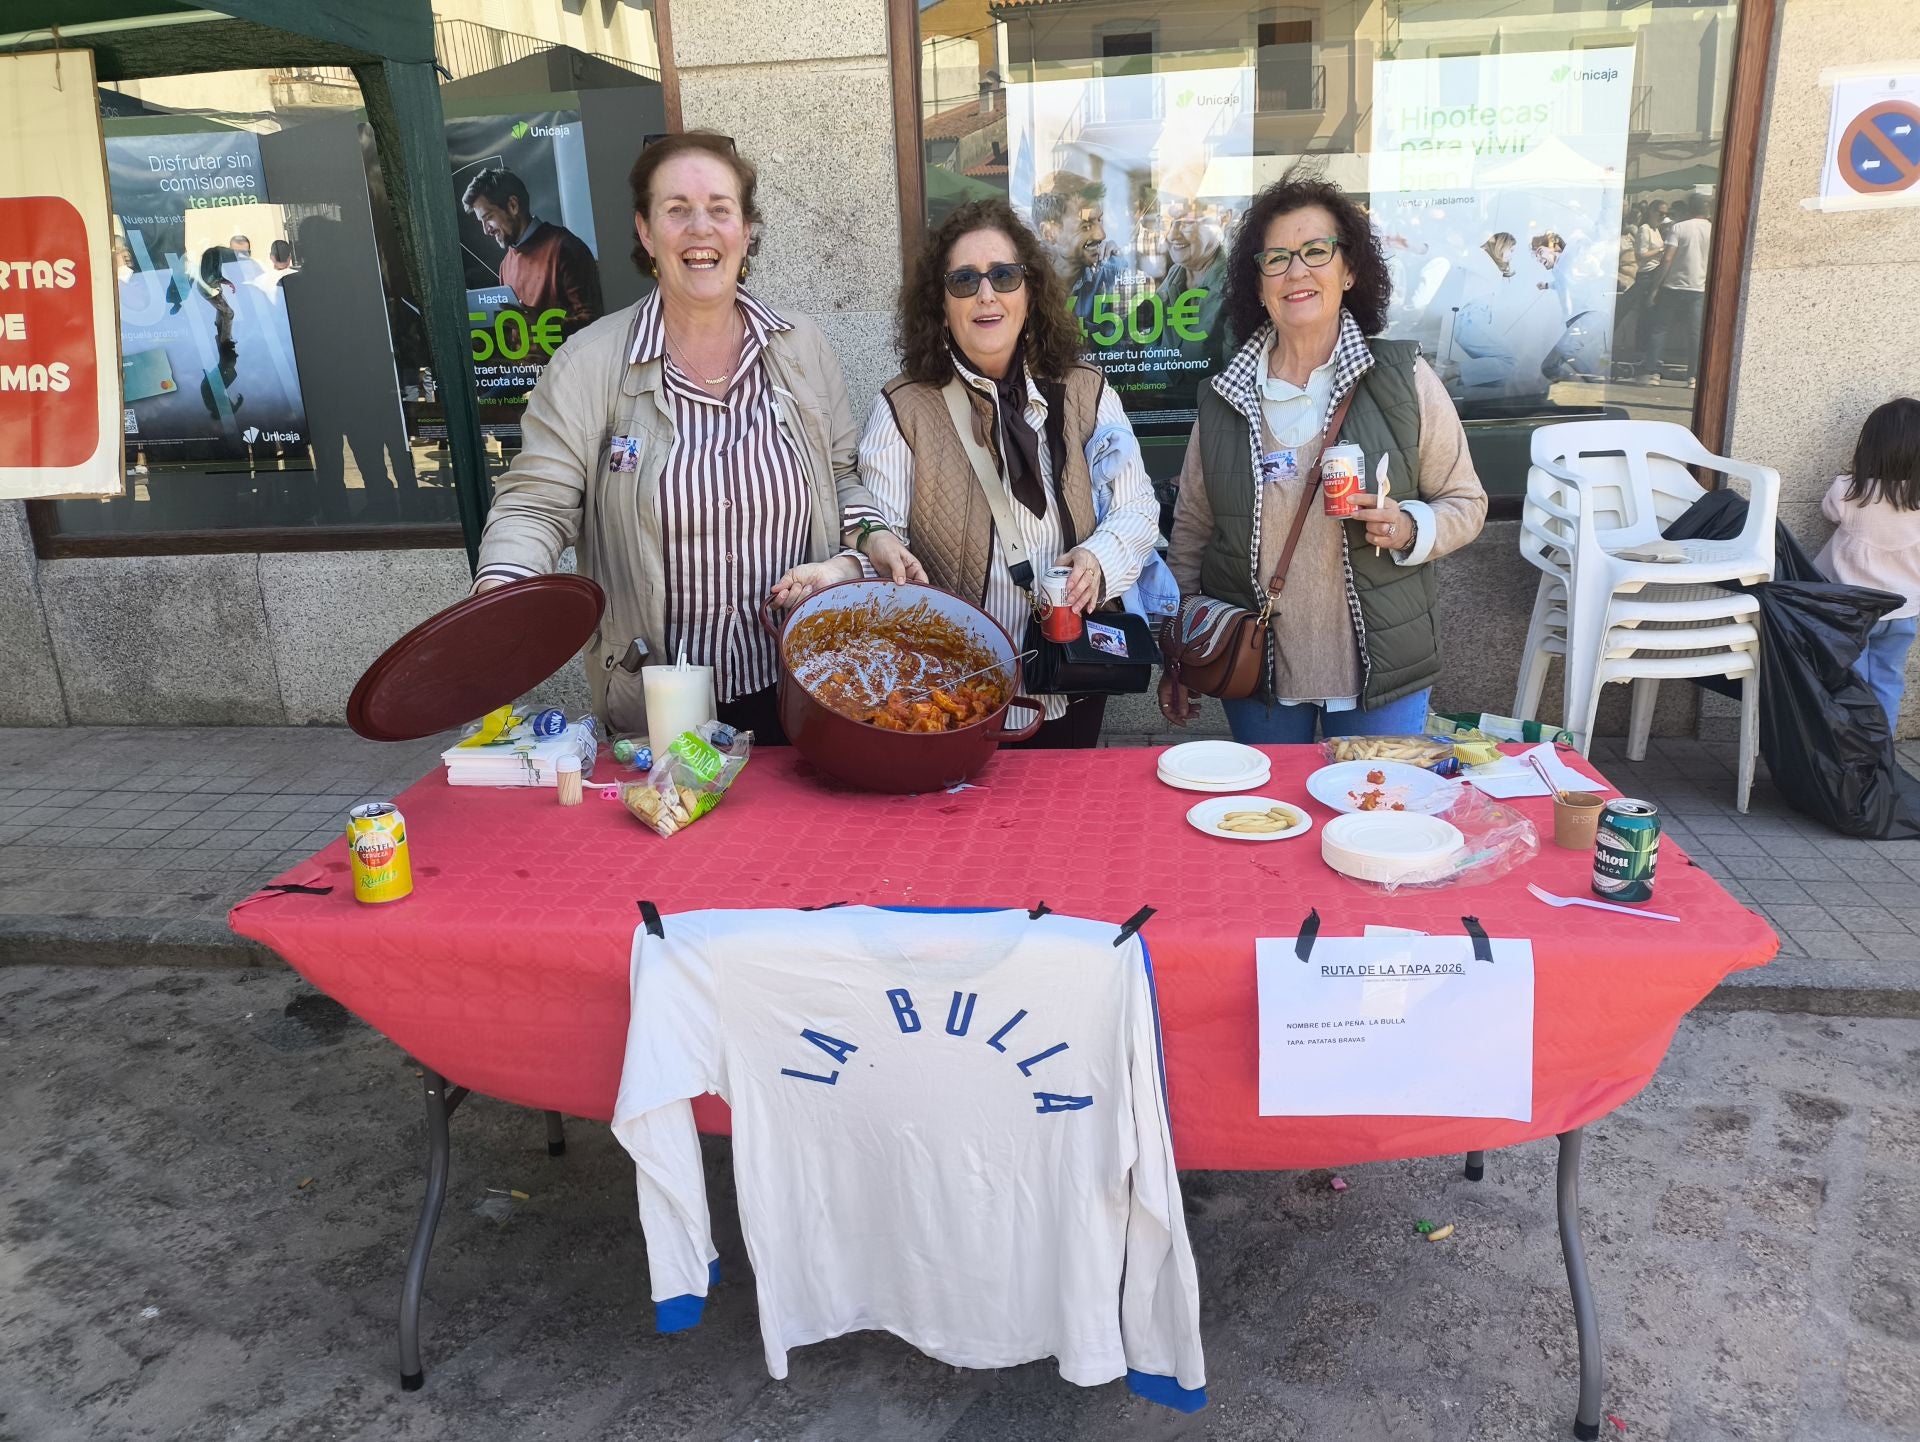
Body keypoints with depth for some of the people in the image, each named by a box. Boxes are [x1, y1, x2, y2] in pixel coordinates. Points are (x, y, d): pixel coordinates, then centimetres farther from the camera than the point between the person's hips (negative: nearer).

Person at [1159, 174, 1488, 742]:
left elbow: (1466, 504, 3)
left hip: (1380, 672, -1)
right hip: (1256, 671, 2)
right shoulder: (1223, 398, 0)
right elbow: (1192, 527, 7)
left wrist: (1409, 529, -19)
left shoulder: (1404, 379, -4)